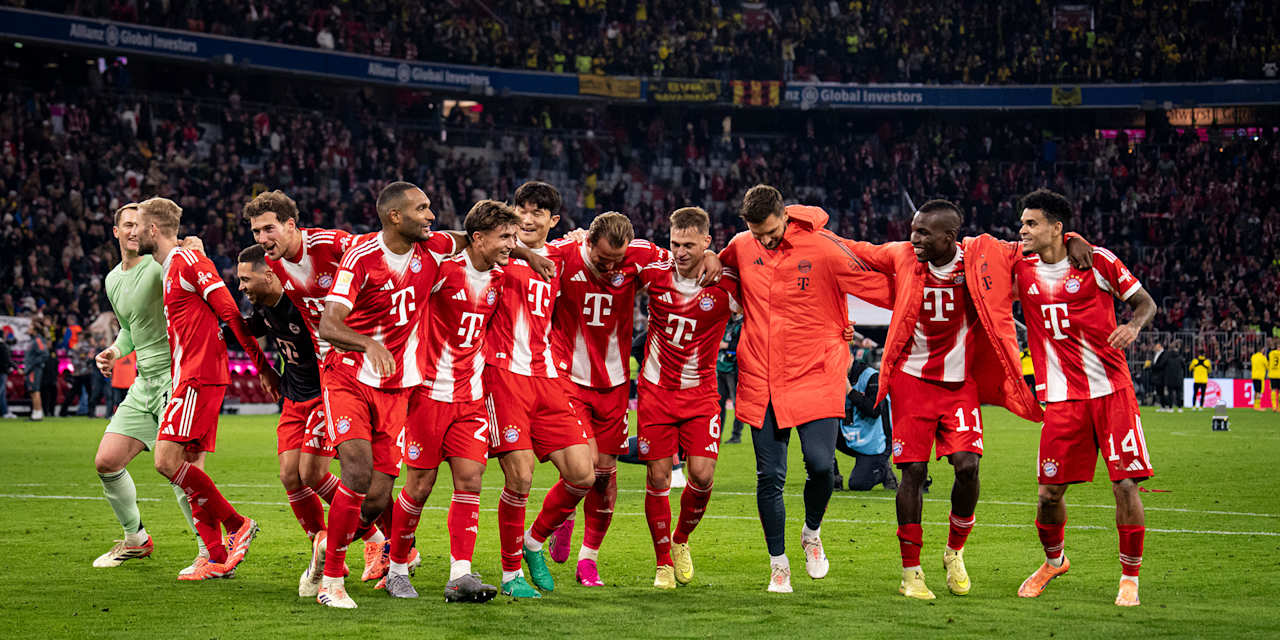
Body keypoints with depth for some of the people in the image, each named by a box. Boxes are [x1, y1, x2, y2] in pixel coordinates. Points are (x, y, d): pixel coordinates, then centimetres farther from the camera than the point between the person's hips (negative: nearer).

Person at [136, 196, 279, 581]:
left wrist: (262, 366, -12)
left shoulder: (188, 261, -11)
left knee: (167, 460, -16)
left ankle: (237, 525, -8)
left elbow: (231, 314, -13)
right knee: (188, 468, 6)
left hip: (199, 376, -10)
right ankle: (217, 558, 6)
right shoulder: (170, 268, 20)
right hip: (188, 378, 10)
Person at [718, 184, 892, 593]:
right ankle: (778, 563, 18)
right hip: (761, 382, 3)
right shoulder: (740, 248, 3)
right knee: (770, 476, 2)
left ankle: (812, 533, 19)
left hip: (814, 376, -3)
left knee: (820, 464, -13)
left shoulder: (823, 248, -10)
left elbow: (875, 284, -5)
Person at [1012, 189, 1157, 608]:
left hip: (1113, 390, -3)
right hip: (1062, 397, 3)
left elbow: (1145, 302, 5)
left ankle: (1130, 576, 8)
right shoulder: (1023, 271, 7)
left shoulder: (1097, 261, -2)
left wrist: (1133, 326, -16)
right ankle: (1053, 560, 30)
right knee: (1051, 491, 1)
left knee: (1125, 484, -7)